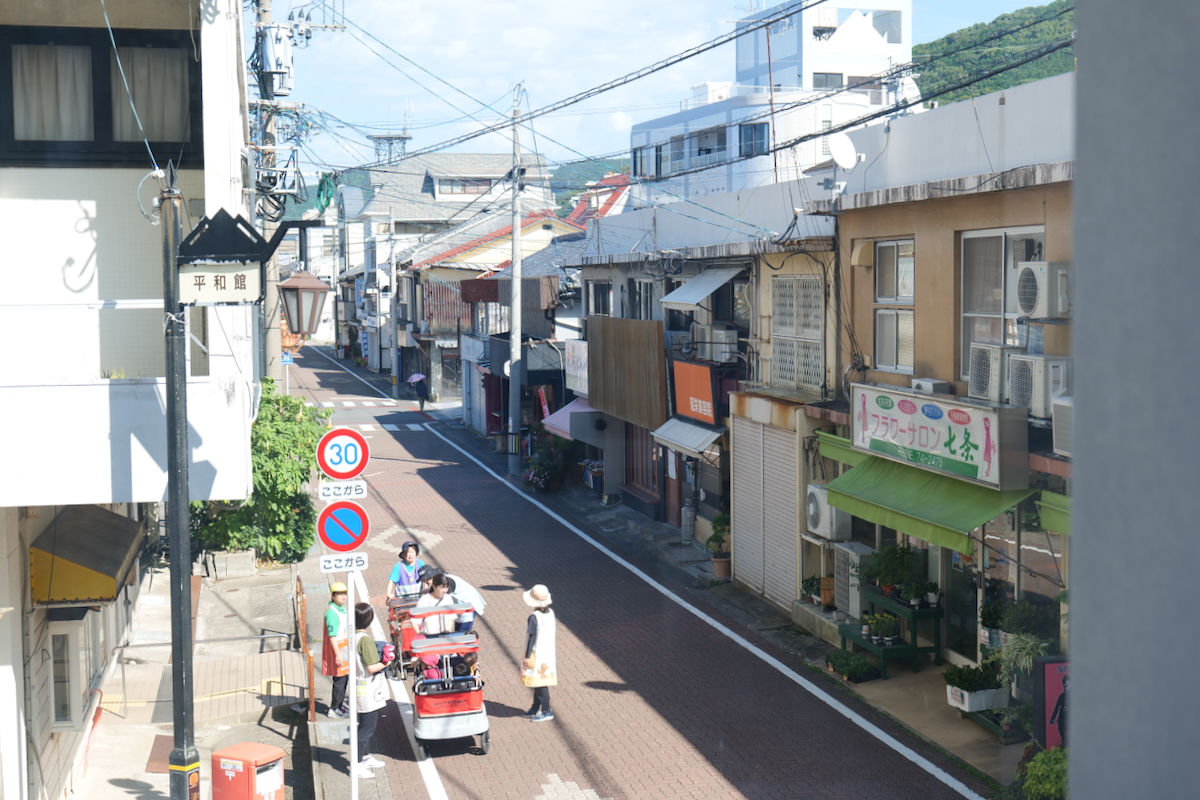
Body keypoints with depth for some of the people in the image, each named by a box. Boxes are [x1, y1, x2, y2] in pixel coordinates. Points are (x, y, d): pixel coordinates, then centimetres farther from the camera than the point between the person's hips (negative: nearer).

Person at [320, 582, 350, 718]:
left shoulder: (342, 608, 10)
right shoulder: (331, 612, -20)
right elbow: (332, 635, -23)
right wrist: (338, 654, -25)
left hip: (345, 647, 9)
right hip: (337, 649, -9)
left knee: (344, 677, 16)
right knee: (339, 679, -3)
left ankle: (339, 703, 29)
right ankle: (334, 709, 6)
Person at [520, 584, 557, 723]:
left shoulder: (534, 617, -22)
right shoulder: (550, 613, 1)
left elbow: (532, 637, -19)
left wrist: (527, 656, -12)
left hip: (537, 654, -8)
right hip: (548, 653, 8)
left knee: (540, 683, 1)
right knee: (538, 682, 19)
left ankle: (547, 711, 8)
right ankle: (536, 708, 29)